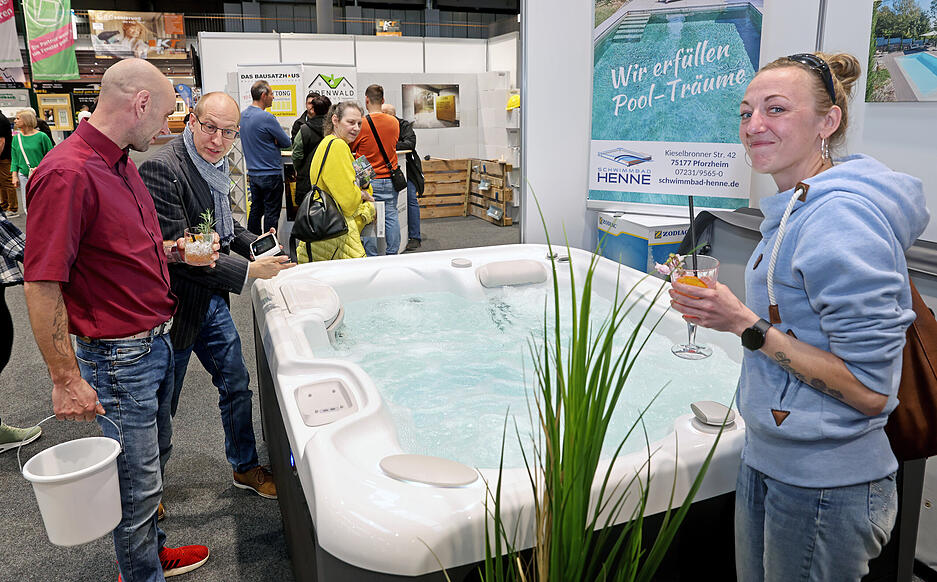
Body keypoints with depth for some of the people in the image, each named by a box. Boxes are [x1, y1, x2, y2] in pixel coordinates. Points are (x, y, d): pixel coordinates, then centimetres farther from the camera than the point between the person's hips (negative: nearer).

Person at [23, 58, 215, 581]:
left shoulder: (121, 164, 8)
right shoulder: (67, 174, -22)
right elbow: (42, 287, -22)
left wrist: (175, 251, 7)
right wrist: (67, 380, -20)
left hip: (156, 340, 9)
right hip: (119, 356, -9)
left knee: (154, 455, 23)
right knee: (138, 481, 6)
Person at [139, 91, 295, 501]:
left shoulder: (214, 165, 5)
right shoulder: (162, 168, -23)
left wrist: (256, 244, 3)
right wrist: (248, 271, -25)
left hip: (211, 299, 8)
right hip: (174, 306, -8)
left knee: (236, 384, 18)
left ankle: (245, 467, 37)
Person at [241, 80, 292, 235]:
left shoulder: (243, 115, 8)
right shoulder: (266, 118, -18)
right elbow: (287, 142, -11)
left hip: (253, 173, 8)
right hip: (270, 174, -8)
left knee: (255, 210, 15)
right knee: (271, 213, 0)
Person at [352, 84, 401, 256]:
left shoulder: (361, 124, -11)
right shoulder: (394, 122, 2)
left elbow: (351, 148, 2)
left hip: (368, 180, -4)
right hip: (390, 179, 4)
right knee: (391, 216, 8)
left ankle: (371, 257, 4)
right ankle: (393, 255, 12)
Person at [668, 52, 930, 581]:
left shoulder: (841, 221, -23)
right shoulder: (797, 208, 7)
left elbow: (869, 389, -23)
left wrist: (748, 326, -25)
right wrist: (724, 309, 5)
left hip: (824, 491, -9)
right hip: (768, 461, 9)